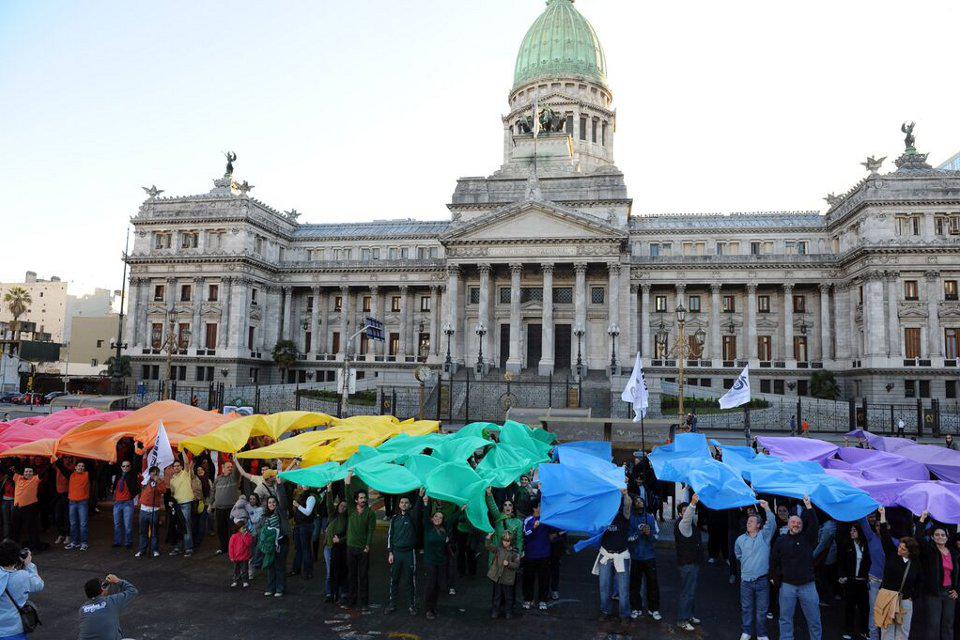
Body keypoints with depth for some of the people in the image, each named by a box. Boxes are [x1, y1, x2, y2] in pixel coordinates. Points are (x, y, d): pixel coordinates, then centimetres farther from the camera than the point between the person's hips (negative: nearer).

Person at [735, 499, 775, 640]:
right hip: (746, 580, 2)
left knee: (762, 609, 8)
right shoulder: (740, 539, 5)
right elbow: (738, 555, 22)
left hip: (762, 580, -2)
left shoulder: (764, 536, -3)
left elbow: (772, 523, -20)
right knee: (746, 608, 11)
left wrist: (766, 508, -31)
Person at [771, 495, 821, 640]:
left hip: (808, 585, 0)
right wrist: (776, 578, 2)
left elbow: (814, 526, -14)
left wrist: (808, 506, -22)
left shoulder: (807, 539, 4)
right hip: (787, 586, 0)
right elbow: (774, 561, 8)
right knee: (785, 619, 7)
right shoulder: (781, 541, 5)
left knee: (814, 619, 6)